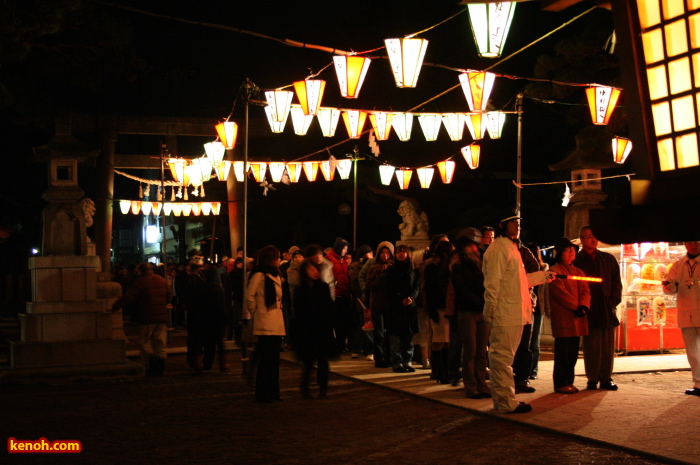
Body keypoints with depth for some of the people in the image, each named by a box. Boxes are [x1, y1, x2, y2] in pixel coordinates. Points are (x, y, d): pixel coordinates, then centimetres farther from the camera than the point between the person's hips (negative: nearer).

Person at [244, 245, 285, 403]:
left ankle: (273, 392, 18)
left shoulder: (275, 275, 17)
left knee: (274, 359, 11)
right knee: (265, 359, -4)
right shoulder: (259, 275, -10)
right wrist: (255, 312, -5)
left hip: (276, 322, 8)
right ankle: (262, 394, 3)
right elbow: (249, 296, -14)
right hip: (265, 323, -8)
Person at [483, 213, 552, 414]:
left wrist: (546, 275, 32)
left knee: (504, 357, 14)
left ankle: (503, 399, 21)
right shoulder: (498, 249, -11)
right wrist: (489, 312, -19)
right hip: (505, 314, -10)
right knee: (502, 357, -5)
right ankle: (506, 402, -2)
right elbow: (492, 283, -16)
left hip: (515, 314, 10)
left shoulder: (511, 248, 22)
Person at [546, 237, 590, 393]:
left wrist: (583, 306, -10)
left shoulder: (579, 272, 19)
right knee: (562, 351, -5)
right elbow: (561, 293, -13)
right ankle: (561, 384, 0)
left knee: (573, 352, 10)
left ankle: (569, 382, 17)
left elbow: (585, 291, 8)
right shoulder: (554, 271, -4)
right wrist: (576, 307, -16)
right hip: (562, 318, -7)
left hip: (577, 318, 7)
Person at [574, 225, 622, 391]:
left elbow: (616, 281, 13)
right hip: (589, 310, -3)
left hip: (607, 309, 3)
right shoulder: (577, 261, 5)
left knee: (608, 345, 1)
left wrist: (614, 300, 0)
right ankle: (592, 379, 3)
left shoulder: (609, 259, 16)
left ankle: (606, 378, 8)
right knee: (591, 345, -3)